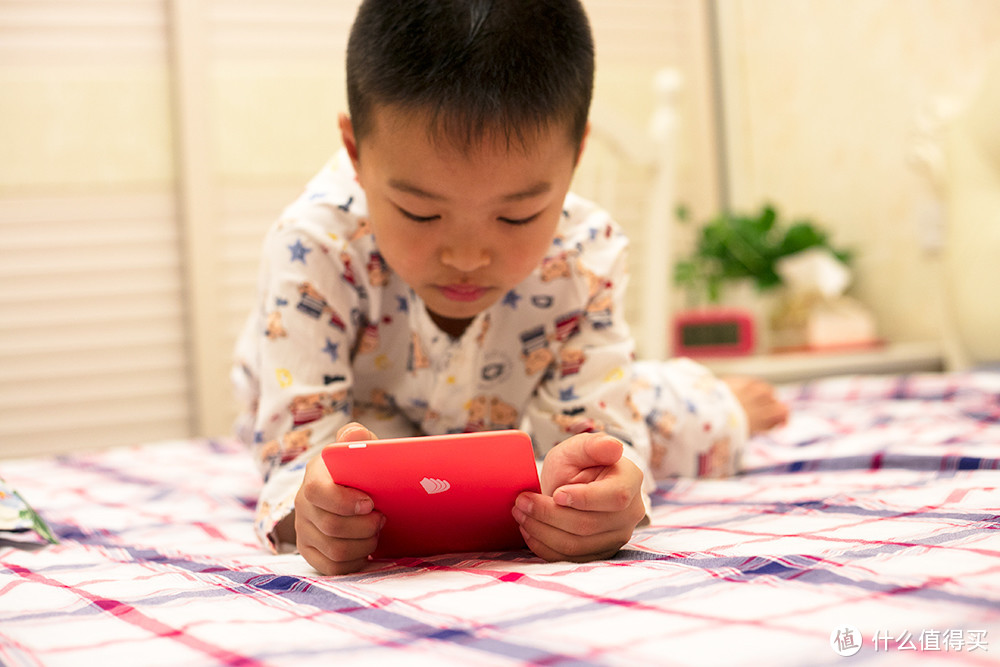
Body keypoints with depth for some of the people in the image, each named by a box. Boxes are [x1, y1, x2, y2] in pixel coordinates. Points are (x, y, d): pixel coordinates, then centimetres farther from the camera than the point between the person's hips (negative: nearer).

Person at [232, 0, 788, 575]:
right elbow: (302, 434, -41)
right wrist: (311, 502, -67)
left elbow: (589, 427, -34)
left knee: (702, 423, 2)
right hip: (365, 419, -2)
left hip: (509, 418, 3)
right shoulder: (314, 248, -40)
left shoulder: (585, 259, -33)